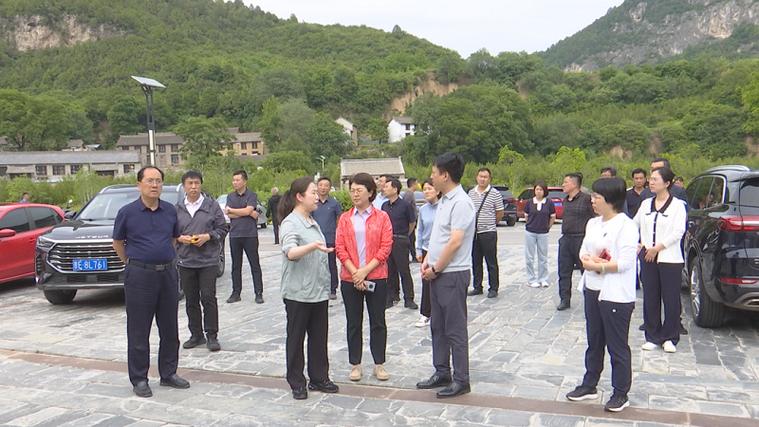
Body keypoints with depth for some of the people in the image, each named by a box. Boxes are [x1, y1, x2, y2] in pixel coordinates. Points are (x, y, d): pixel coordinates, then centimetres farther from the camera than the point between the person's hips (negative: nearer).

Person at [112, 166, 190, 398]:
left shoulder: (170, 211, 5)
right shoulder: (127, 212, -5)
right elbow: (118, 242, 7)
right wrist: (131, 264, 9)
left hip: (168, 273, 4)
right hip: (139, 276, -4)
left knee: (169, 328, 11)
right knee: (139, 331, 3)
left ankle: (169, 373, 24)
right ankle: (139, 379, 14)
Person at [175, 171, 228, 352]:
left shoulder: (212, 206, 3)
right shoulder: (177, 209, 7)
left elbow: (222, 228, 4)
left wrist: (207, 237, -11)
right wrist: (180, 238, -8)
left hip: (208, 260, -2)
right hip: (185, 261, 2)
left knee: (208, 298, -3)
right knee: (191, 300, 8)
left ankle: (211, 336, 7)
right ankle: (196, 335, 20)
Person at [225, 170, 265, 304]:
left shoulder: (252, 196, 0)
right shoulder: (230, 196, 11)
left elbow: (247, 210, -16)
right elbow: (229, 215, -2)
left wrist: (231, 210, -4)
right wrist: (249, 213, -9)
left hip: (250, 235, -4)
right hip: (234, 235, 4)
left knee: (255, 265, 0)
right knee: (236, 266, 9)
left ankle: (259, 293, 5)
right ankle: (236, 293, 17)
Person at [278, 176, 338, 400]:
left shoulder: (312, 222, 14)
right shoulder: (291, 223, -12)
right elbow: (290, 252, -30)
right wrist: (312, 246, -46)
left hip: (319, 291, 8)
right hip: (298, 292, -7)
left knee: (319, 337, 12)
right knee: (296, 338, 5)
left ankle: (319, 378, 23)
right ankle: (297, 383, 16)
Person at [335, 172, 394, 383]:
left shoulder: (382, 217, 0)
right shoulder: (345, 218, 7)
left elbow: (385, 248, -6)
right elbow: (339, 248, 1)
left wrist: (365, 270, -13)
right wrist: (355, 272, -11)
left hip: (376, 277, -2)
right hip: (350, 278, 2)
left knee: (378, 322, 6)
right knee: (353, 323, 8)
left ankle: (379, 364, 18)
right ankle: (355, 364, 20)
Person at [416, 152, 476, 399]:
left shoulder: (461, 203, -18)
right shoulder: (444, 200, 12)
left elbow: (455, 242, -22)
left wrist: (435, 269, -14)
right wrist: (427, 261, 7)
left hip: (453, 274, -10)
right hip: (438, 273, 10)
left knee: (455, 330, 0)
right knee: (438, 326, 16)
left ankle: (461, 380, 11)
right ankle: (442, 373, 29)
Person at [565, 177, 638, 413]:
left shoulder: (626, 226, -14)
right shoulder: (593, 223, 10)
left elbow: (625, 263, -20)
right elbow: (583, 253, 11)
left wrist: (596, 265, -13)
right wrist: (591, 260, -11)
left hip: (616, 295, -8)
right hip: (592, 291, 8)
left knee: (617, 347, 3)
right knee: (593, 343, 17)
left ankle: (621, 394, 16)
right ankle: (589, 385, 29)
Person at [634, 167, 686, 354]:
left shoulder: (677, 205, -4)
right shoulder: (646, 203, 10)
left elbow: (678, 232, -12)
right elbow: (635, 224, 19)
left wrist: (657, 248, -14)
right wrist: (639, 244, 5)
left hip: (670, 259, -4)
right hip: (647, 258, 4)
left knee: (671, 299, 1)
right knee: (650, 298, 7)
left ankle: (670, 338, 14)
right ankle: (653, 337, 17)